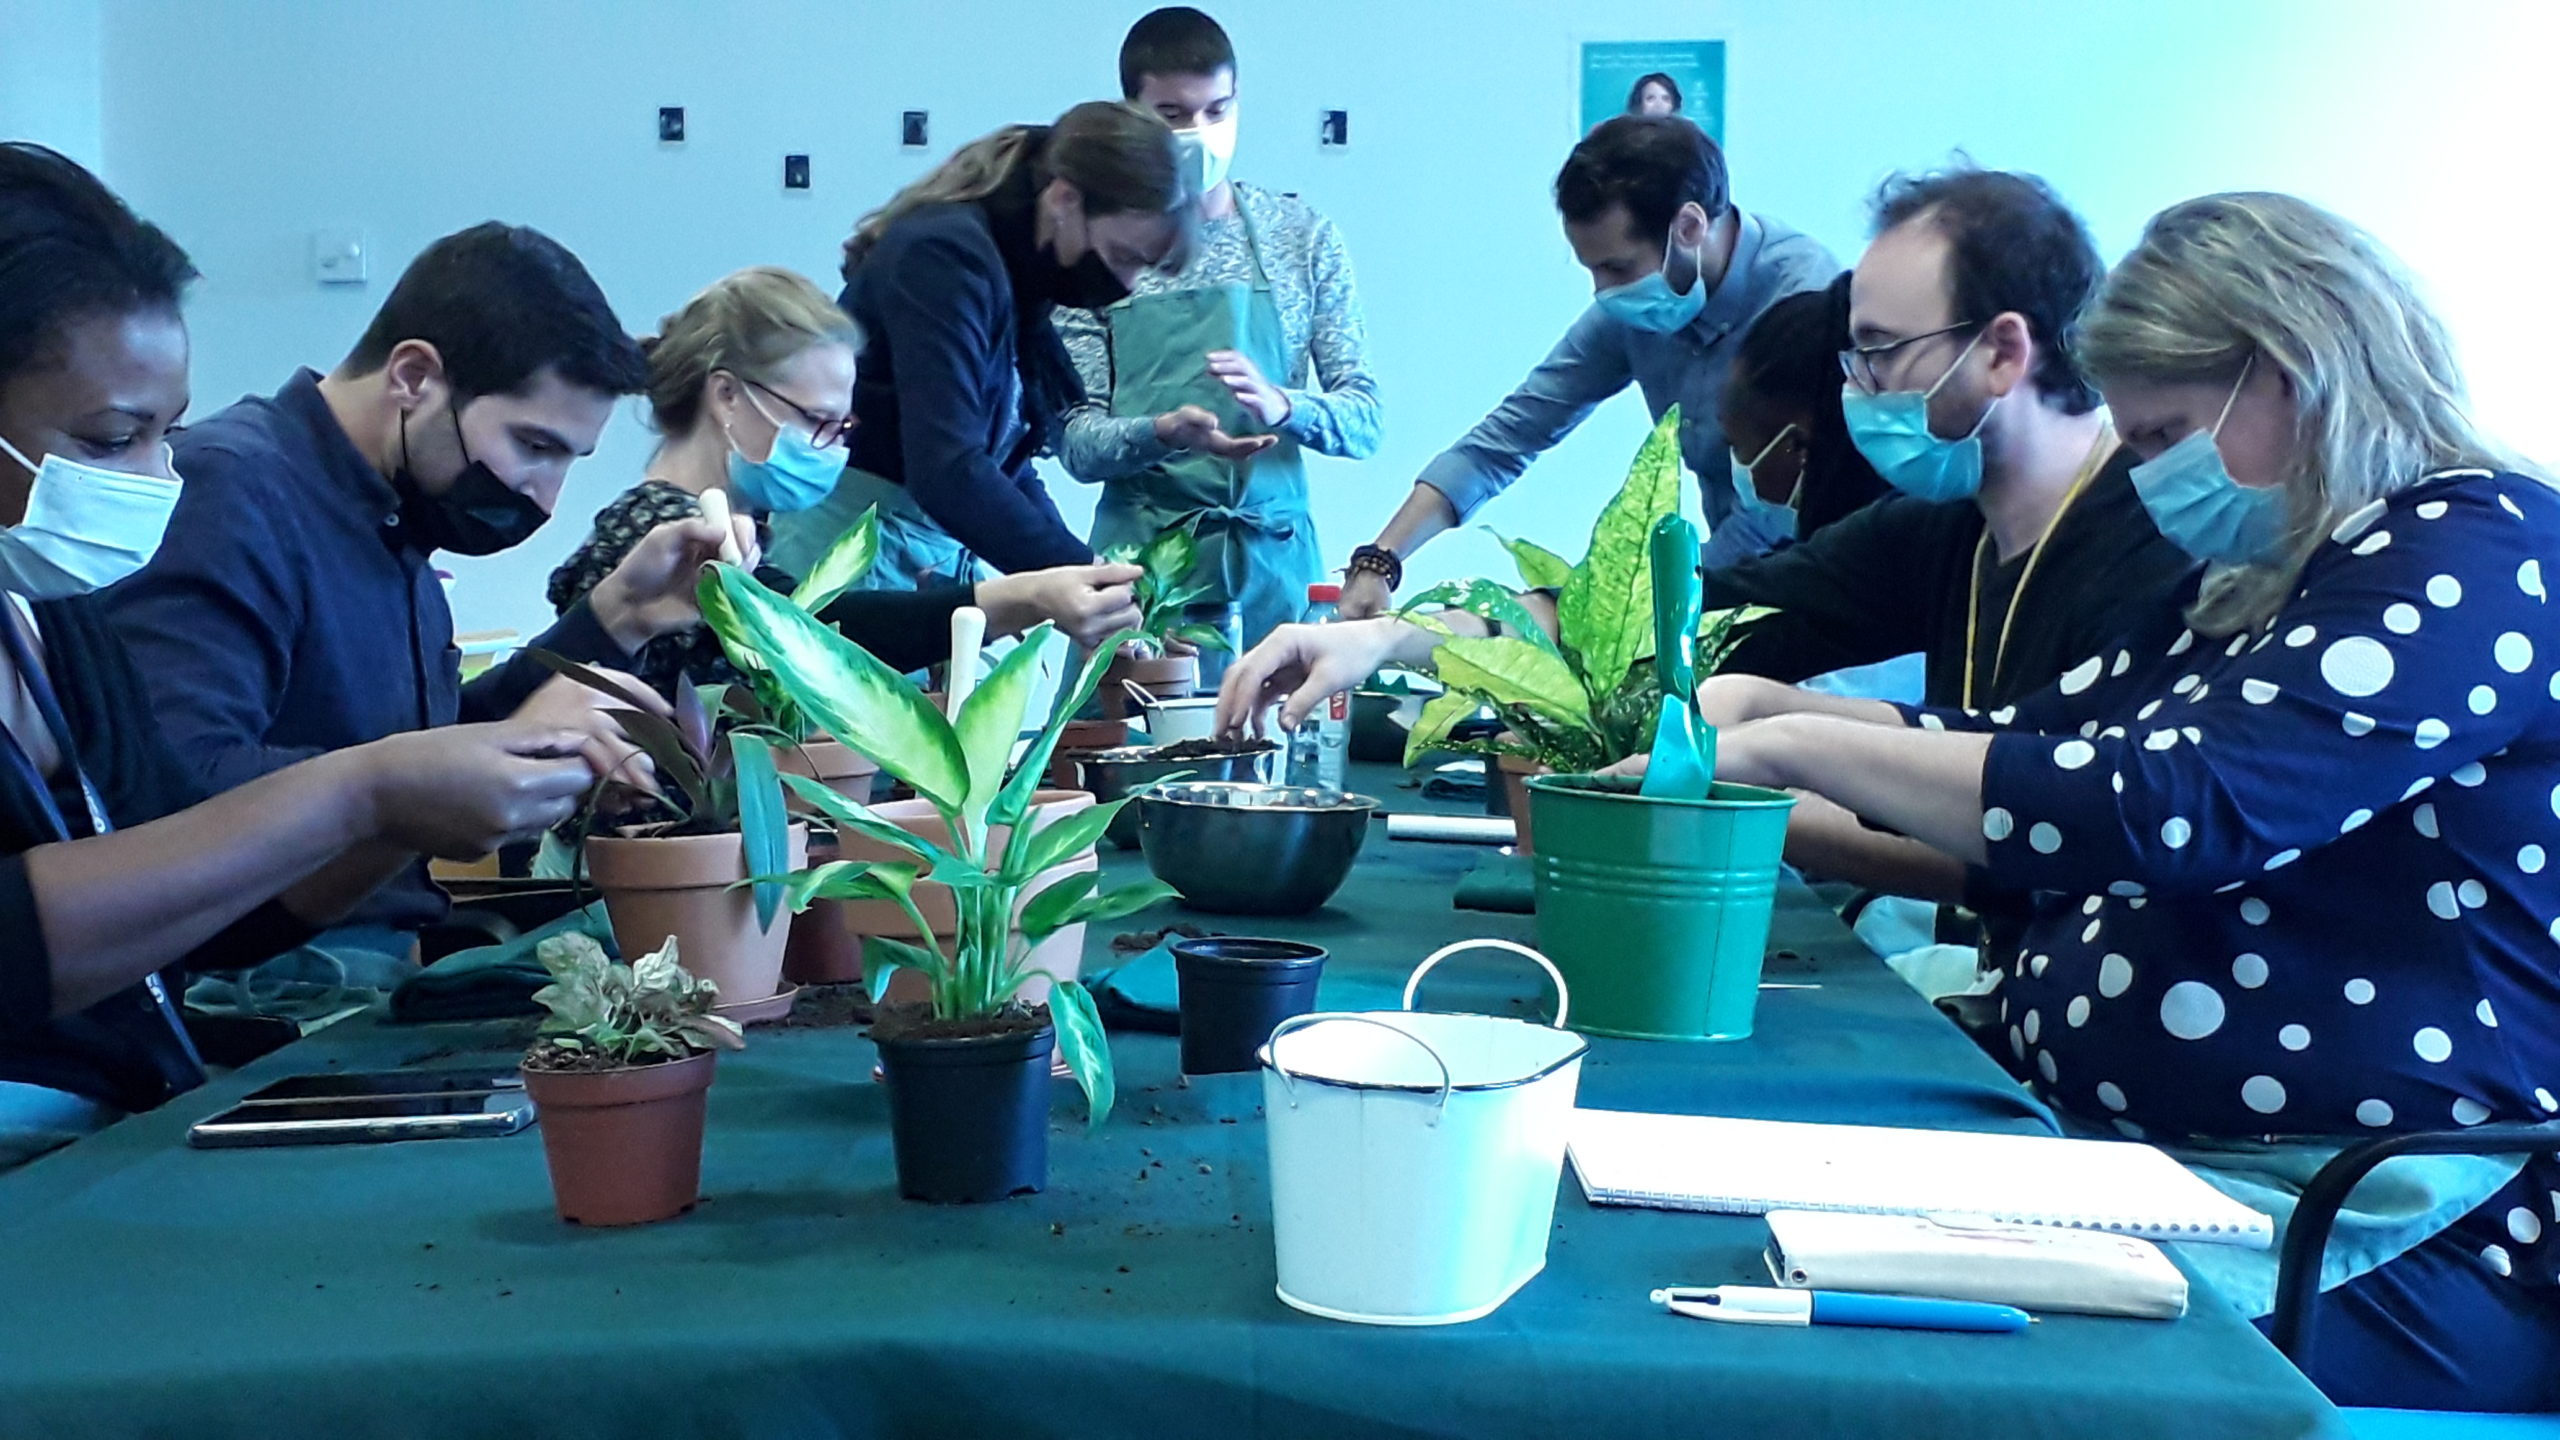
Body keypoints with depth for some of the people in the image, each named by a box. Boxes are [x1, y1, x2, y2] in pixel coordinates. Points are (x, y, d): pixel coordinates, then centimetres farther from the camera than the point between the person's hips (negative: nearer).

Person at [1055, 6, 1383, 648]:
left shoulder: (1301, 235, 7)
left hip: (1275, 566, 1)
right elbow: (1076, 441, 0)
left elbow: (1364, 422, 4)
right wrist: (1160, 432, -20)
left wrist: (1283, 406, -17)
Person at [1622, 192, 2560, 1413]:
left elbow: (2166, 814, -23)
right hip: (2149, 1162, 9)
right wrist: (1763, 710, 5)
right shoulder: (2262, 589, 19)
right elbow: (2029, 749, 20)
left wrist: (1797, 749, -18)